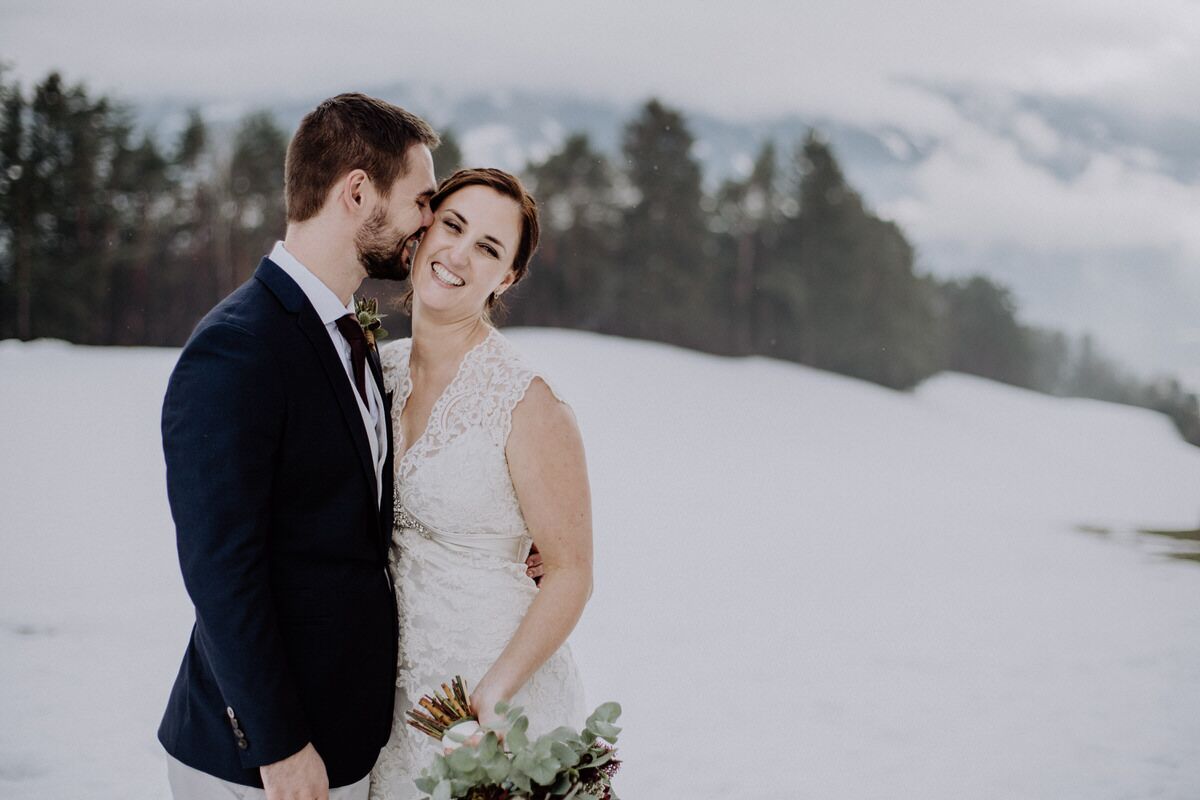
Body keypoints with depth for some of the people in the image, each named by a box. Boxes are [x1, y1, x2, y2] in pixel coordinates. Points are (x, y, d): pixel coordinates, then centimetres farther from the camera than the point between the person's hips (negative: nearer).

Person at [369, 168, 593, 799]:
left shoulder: (527, 403, -18)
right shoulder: (380, 366, 0)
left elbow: (570, 572, -14)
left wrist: (489, 699, -22)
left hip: (499, 699, -5)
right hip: (394, 692, 6)